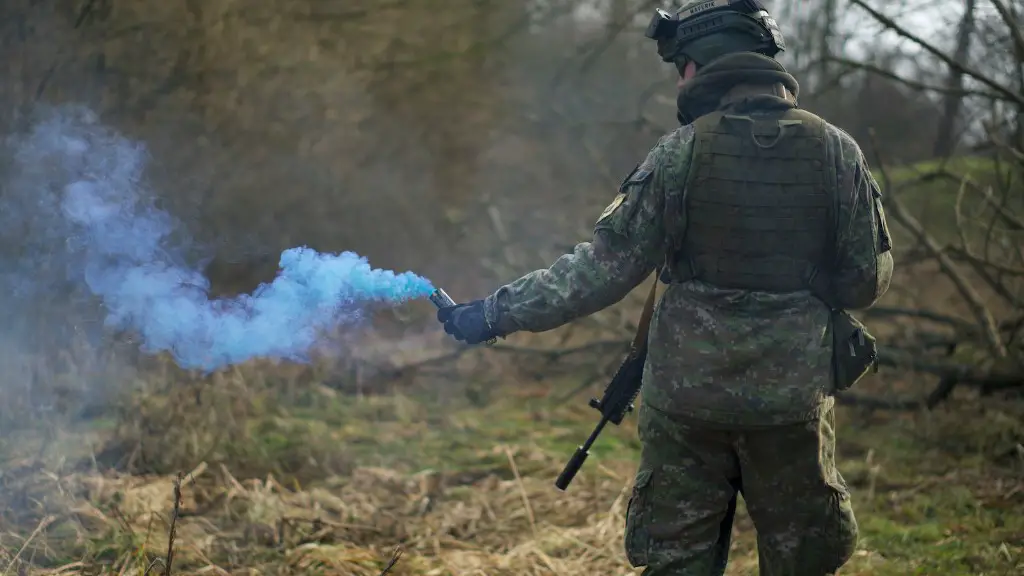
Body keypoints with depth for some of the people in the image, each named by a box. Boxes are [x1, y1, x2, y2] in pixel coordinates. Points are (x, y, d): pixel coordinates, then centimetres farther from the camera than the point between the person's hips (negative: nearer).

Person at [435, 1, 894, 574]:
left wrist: (495, 314, -2)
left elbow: (605, 266, -9)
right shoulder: (837, 151, -2)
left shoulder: (683, 151, -8)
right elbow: (867, 280, 1)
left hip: (688, 397, -1)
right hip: (794, 398, 1)